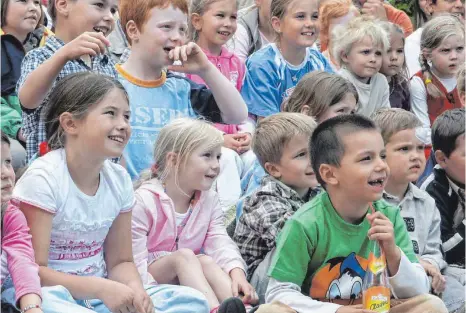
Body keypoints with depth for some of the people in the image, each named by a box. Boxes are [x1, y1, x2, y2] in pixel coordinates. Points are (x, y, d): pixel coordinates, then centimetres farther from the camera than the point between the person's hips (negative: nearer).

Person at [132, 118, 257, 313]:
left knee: (206, 261, -25)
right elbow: (135, 262, -19)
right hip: (153, 280, -5)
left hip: (187, 276, 5)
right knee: (184, 255, -30)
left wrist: (237, 272, -28)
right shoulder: (143, 201, -15)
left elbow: (220, 242, -8)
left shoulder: (209, 199, 6)